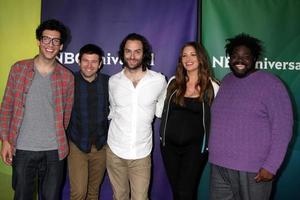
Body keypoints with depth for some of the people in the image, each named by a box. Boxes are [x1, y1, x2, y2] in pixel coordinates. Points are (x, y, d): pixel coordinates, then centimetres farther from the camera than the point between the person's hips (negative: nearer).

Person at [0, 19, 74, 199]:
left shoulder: (67, 76, 0)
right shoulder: (18, 69, 0)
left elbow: (67, 114, 8)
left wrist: (59, 141, 9)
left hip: (54, 151, 0)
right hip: (23, 149, 0)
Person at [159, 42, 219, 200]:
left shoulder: (212, 87, -6)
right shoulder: (173, 82, 4)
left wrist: (209, 145, -2)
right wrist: (162, 136, 12)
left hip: (195, 146, -3)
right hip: (169, 145, 4)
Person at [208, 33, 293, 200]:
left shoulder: (270, 84, -7)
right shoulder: (226, 81, 10)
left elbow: (282, 127, -10)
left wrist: (271, 166, -15)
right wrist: (213, 151, 9)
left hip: (252, 169, -5)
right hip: (219, 165, 5)